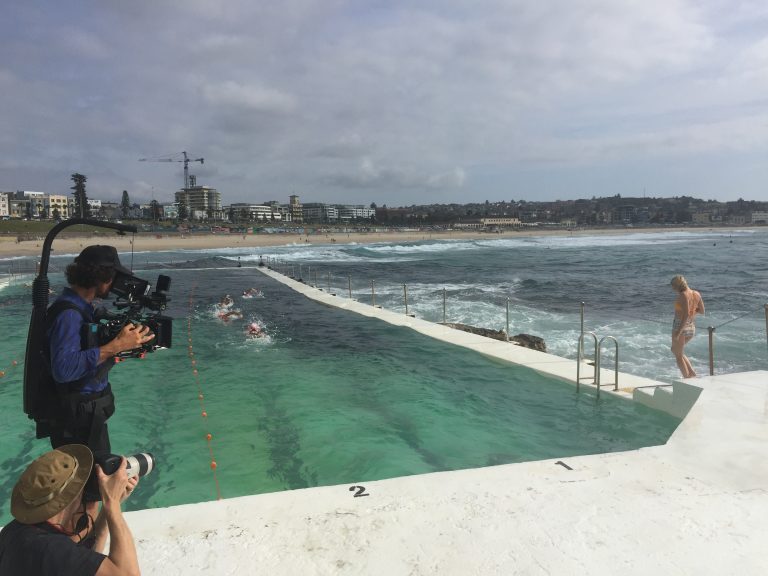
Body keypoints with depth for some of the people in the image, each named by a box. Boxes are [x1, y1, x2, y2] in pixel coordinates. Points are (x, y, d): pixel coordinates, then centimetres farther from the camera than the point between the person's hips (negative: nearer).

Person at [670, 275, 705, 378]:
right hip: (692, 327, 8)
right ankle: (692, 373, 16)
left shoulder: (683, 295, -19)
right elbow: (702, 311, 13)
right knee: (675, 350, 26)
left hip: (680, 326, -8)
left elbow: (686, 315, -24)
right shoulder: (697, 294, 4)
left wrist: (678, 332, -22)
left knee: (678, 355, 8)